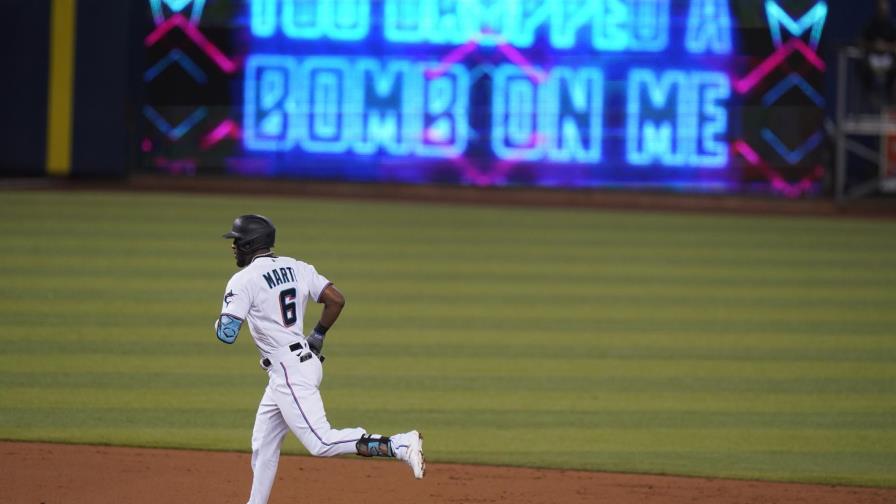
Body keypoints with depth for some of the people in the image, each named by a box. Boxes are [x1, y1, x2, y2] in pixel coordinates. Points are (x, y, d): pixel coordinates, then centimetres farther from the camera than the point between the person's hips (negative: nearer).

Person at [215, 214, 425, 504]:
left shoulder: (243, 281, -12)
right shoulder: (296, 268, 10)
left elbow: (226, 334, -17)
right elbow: (336, 299, 6)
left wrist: (219, 323, 7)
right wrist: (318, 336, 19)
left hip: (288, 371, -10)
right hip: (306, 359, 10)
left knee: (321, 443, -15)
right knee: (263, 444, 18)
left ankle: (400, 445, -25)